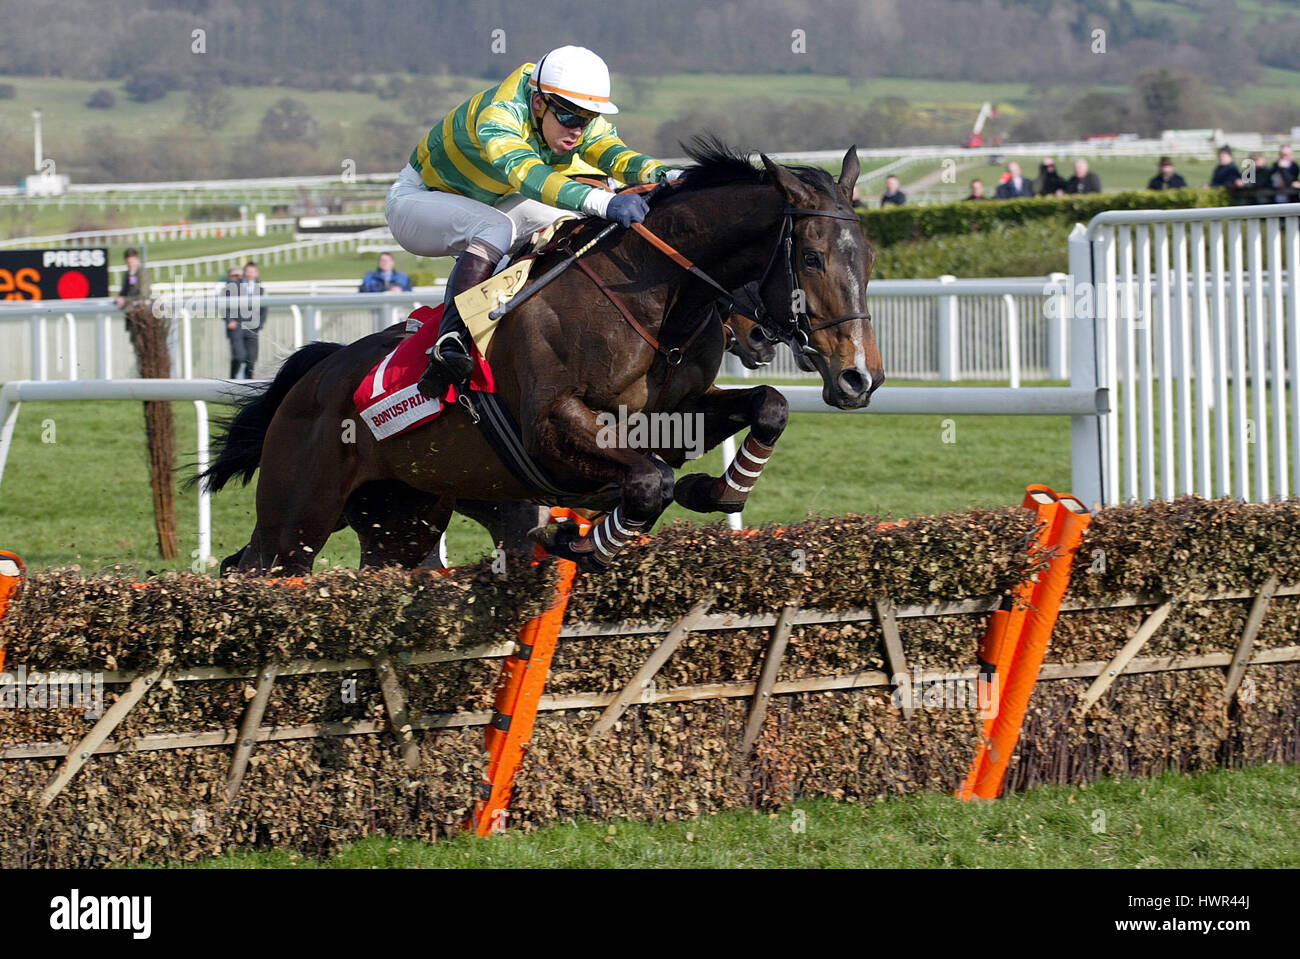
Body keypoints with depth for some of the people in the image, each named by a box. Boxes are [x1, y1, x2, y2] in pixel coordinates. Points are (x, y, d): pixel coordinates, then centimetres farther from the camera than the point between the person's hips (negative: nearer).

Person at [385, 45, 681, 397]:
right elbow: (527, 174, -54)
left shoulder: (583, 124, -14)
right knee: (496, 229, -37)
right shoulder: (498, 115, -38)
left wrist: (661, 174, -52)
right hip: (418, 198, -8)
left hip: (488, 203, 8)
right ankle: (450, 340, -41)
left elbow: (614, 154, -29)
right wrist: (602, 201, -68)